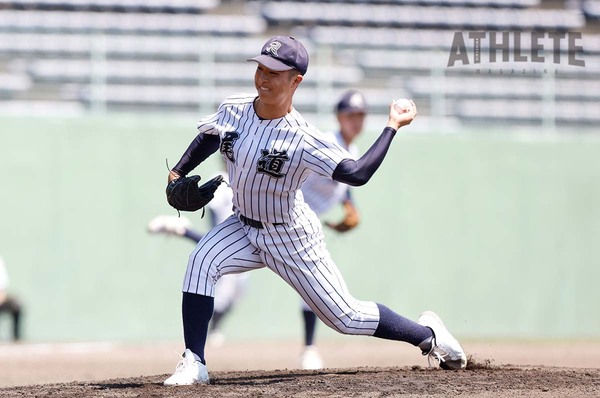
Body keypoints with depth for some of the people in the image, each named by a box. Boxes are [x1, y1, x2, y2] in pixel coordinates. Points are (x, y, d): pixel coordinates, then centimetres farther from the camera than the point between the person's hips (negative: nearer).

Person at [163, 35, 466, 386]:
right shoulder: (233, 110, -11)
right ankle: (194, 364, -21)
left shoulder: (303, 139, -27)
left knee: (345, 316, 3)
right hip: (244, 227, 5)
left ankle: (427, 333, 28)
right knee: (202, 262, -25)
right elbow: (208, 138, 13)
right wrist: (178, 172, 2)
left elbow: (357, 174, -37)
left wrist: (393, 126, -34)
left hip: (292, 239, -5)